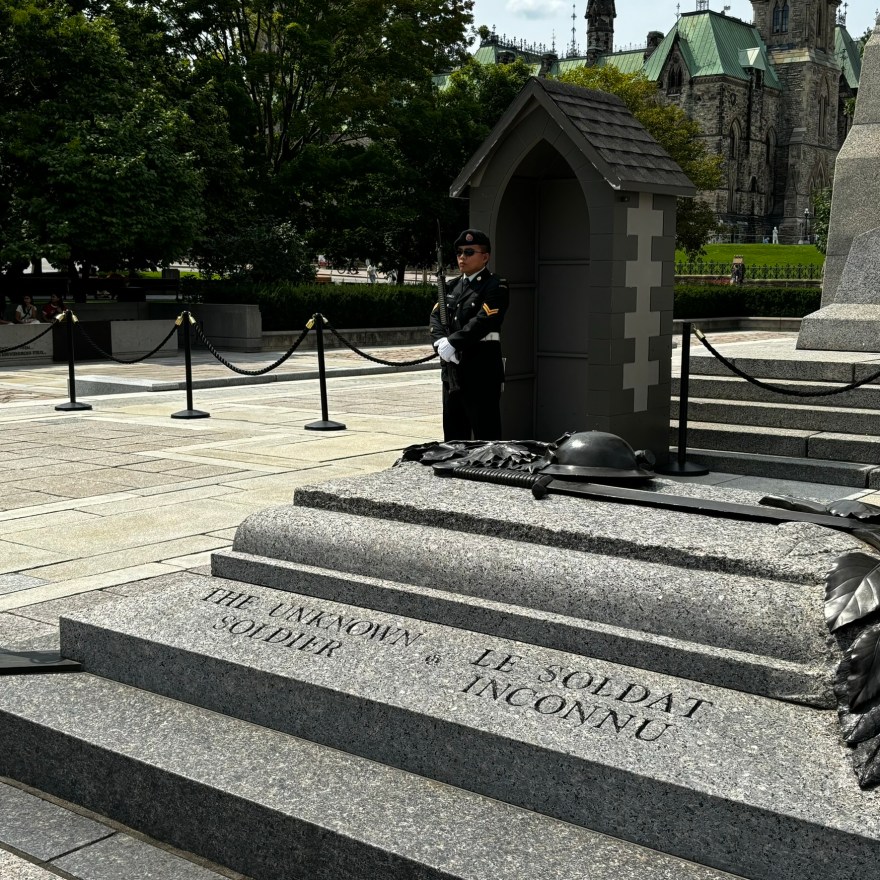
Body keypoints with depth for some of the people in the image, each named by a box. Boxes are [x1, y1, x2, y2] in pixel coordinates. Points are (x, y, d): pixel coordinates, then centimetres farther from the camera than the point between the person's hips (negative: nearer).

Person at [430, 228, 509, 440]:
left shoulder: (495, 287, -6)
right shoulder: (453, 287, 16)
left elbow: (483, 322, -18)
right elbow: (436, 316, 7)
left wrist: (452, 343, -22)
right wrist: (440, 341, -12)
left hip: (482, 373, -7)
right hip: (452, 371, 7)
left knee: (485, 436, -4)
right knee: (453, 436, 14)